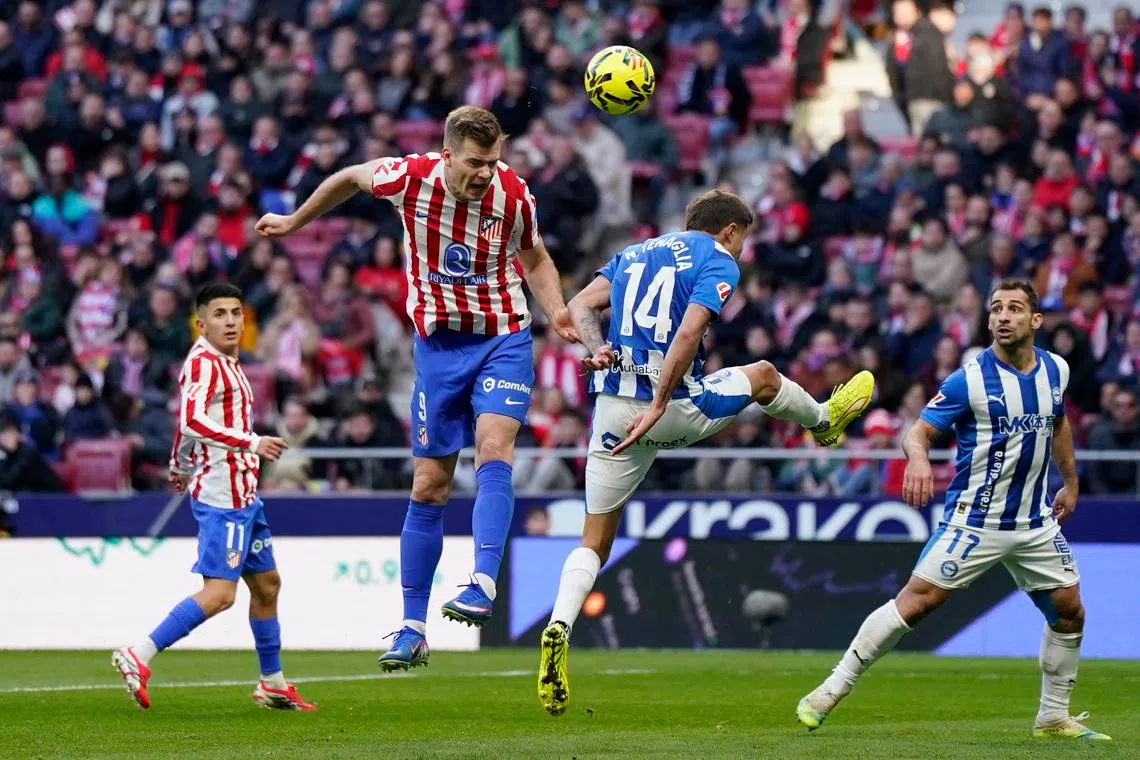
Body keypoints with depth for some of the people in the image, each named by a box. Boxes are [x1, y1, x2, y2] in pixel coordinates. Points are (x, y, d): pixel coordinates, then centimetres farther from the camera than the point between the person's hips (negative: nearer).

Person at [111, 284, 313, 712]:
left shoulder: (227, 364, 18)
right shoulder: (203, 362, -11)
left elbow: (187, 424, 29)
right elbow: (193, 423, -24)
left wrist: (180, 469, 40)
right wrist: (251, 443, -29)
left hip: (243, 493, 10)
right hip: (222, 494, -10)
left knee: (266, 584, 17)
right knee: (219, 593, -17)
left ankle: (273, 685, 28)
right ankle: (139, 657, -18)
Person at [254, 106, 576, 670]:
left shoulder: (513, 195, -12)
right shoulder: (410, 178, -13)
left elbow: (535, 260, 8)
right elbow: (350, 178, 9)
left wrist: (557, 314, -9)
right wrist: (294, 222, 21)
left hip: (503, 339, -1)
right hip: (439, 344, 1)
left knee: (493, 450, -26)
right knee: (429, 487, 1)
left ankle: (483, 586, -35)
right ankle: (413, 629, 8)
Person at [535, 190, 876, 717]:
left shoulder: (635, 253, 21)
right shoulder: (718, 262, 0)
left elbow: (579, 307, 9)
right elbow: (689, 332, -15)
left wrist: (597, 348, -8)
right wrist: (657, 405, -20)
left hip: (612, 409, 5)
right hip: (674, 408, -5)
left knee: (595, 541, 8)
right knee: (764, 376, 27)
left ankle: (558, 630, -16)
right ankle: (824, 421, 57)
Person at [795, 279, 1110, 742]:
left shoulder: (1056, 370, 4)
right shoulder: (969, 380, -13)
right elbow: (919, 431, -15)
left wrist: (1071, 482, 25)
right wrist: (918, 457, -37)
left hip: (1035, 522, 5)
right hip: (973, 520, -5)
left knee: (1069, 612, 4)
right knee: (917, 600, -13)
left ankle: (1053, 718, 21)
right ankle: (832, 691, -6)